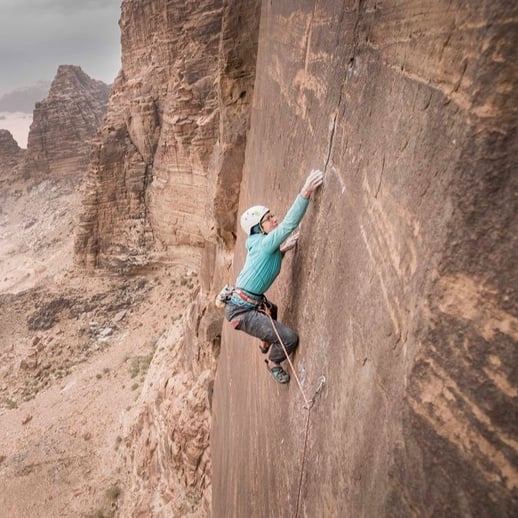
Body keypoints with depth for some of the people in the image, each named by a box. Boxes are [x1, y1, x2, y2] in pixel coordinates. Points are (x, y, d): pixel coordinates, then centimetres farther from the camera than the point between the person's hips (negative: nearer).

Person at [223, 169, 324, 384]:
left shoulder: (262, 244, 5)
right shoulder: (264, 243, -22)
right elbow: (289, 224, -35)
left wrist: (282, 250, 5)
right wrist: (305, 193, -43)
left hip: (253, 302, 10)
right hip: (241, 310, -10)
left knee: (271, 309, 40)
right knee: (290, 338, -10)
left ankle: (265, 345, 63)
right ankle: (273, 363, 20)